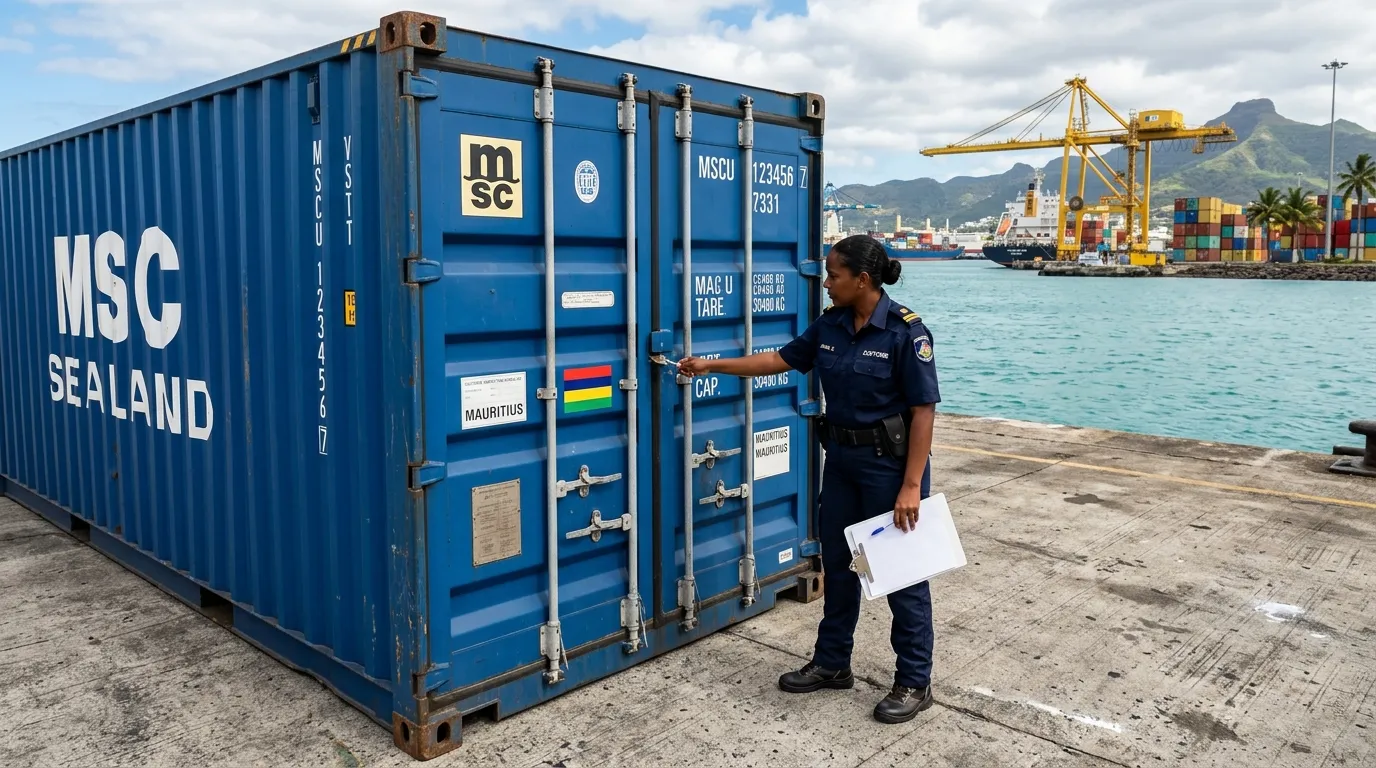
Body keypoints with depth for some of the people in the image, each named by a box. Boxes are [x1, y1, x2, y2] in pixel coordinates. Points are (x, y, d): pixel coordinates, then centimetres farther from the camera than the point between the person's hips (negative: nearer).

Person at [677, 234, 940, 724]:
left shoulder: (905, 331, -18)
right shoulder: (830, 325, 2)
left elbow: (923, 411, -18)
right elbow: (782, 359, 14)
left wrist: (911, 486, -22)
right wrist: (711, 365, 12)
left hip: (890, 462, -7)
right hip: (842, 458, 7)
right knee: (837, 561, 16)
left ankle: (915, 683, 18)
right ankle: (832, 664, 31)